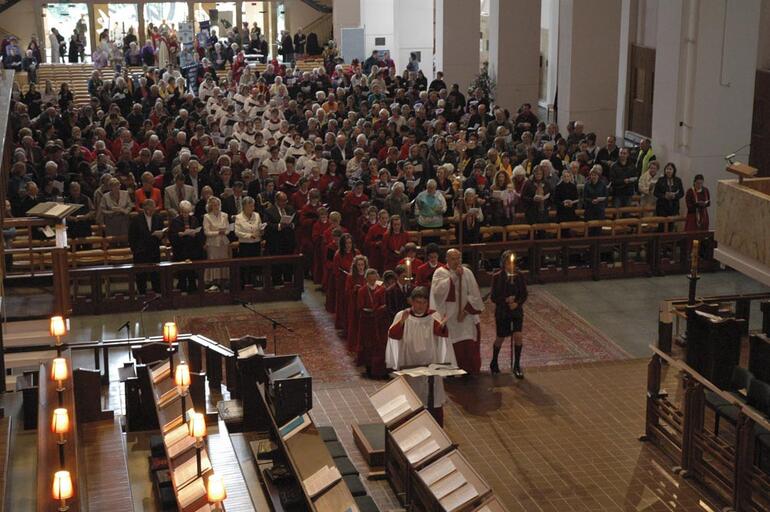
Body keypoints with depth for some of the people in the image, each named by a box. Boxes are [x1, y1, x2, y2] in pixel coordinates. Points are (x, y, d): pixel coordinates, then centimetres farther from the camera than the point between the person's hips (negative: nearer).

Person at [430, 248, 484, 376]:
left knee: (470, 347, 1)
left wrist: (466, 310, -8)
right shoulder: (440, 273, 0)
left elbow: (474, 294, 3)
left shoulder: (467, 273, 7)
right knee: (453, 349, -5)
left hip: (466, 317, 2)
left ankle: (471, 373, 12)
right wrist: (454, 276, -17)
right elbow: (438, 290, -18)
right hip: (448, 318, -2)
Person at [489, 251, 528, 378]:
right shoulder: (497, 277, -7)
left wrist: (517, 303, -16)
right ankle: (494, 363, 34)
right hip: (502, 311, -1)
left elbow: (524, 295, 2)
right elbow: (493, 297, -7)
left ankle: (517, 366, 2)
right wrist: (505, 300, -22)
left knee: (518, 336, -12)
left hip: (517, 311, 1)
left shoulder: (519, 276, -1)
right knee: (500, 338, 10)